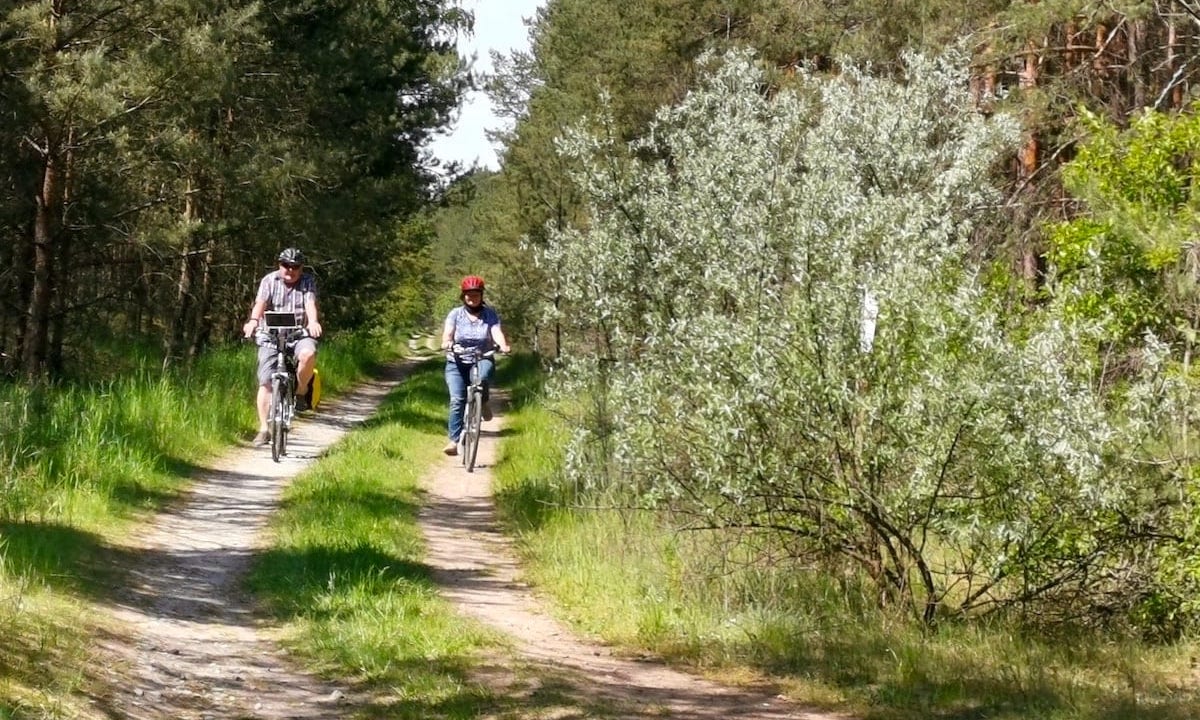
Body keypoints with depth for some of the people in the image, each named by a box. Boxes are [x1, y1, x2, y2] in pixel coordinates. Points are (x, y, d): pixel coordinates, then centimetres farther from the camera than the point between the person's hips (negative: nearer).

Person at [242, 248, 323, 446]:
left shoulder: (308, 282, 3)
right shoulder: (269, 281, 1)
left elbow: (311, 304, -15)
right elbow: (260, 303, -14)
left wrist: (313, 322, -36)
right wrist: (253, 321, -36)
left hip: (299, 334, 0)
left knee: (308, 353, -34)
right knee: (265, 382, -7)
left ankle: (301, 392, -6)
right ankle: (263, 429, 0)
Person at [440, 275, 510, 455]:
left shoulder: (490, 315, 5)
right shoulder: (455, 314, 4)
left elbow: (497, 332, -10)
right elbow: (447, 335, -8)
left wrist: (503, 345, -32)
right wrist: (448, 344, -33)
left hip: (482, 360, -1)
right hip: (457, 364, 1)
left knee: (481, 376, -36)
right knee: (457, 400, -16)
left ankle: (483, 403, -6)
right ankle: (454, 440, -15)